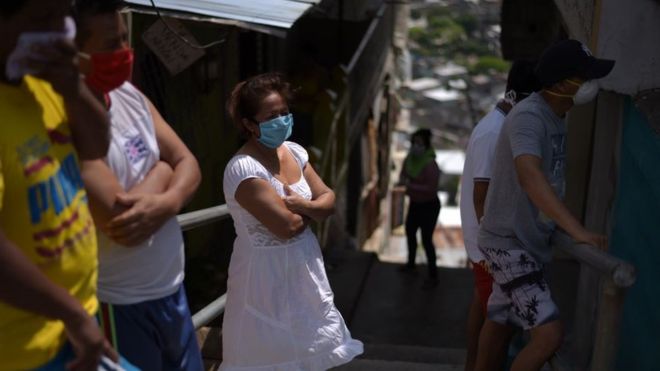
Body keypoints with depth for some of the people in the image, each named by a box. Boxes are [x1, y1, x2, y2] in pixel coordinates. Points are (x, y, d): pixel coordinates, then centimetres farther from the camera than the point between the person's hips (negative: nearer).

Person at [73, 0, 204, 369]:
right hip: (119, 305, -7)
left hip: (172, 287, 8)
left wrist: (166, 203, -19)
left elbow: (188, 164, 4)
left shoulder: (130, 95, 2)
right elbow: (119, 216, -28)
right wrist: (161, 171, -9)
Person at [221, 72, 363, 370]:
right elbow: (287, 226, -25)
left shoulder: (294, 152, 3)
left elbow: (329, 200, 3)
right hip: (268, 275, -7)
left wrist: (304, 206, -18)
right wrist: (313, 210, -5)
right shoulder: (243, 168, -22)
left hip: (304, 268, 7)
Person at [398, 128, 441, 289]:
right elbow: (403, 175, 8)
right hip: (414, 203, 9)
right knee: (410, 232, 24)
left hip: (429, 206, -9)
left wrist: (411, 186, -28)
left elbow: (431, 189, -30)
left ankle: (433, 277, 2)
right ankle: (411, 264, 46)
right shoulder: (409, 159, -4)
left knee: (426, 240, -8)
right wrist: (404, 181, -15)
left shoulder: (430, 164, -27)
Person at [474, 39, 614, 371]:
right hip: (508, 242, -9)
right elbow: (530, 175, -38)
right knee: (549, 334, -14)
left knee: (499, 321, 19)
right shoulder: (528, 116, -22)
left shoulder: (556, 118, 9)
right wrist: (577, 230, -46)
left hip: (528, 242, 10)